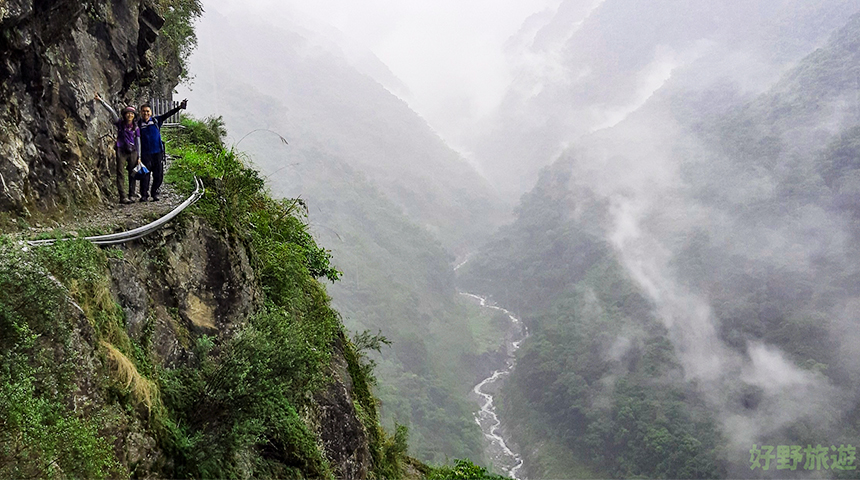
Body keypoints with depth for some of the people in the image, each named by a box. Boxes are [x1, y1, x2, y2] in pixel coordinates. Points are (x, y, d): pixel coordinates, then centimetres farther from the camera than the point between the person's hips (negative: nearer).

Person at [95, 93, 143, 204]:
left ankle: (131, 196, 9)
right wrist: (101, 100, -10)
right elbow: (111, 111, -5)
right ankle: (123, 197, -10)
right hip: (121, 151, -2)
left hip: (132, 152, 2)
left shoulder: (136, 128, 7)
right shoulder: (120, 123, 3)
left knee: (132, 174, 3)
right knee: (120, 173, -7)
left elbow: (138, 142, 10)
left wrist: (139, 156, 8)